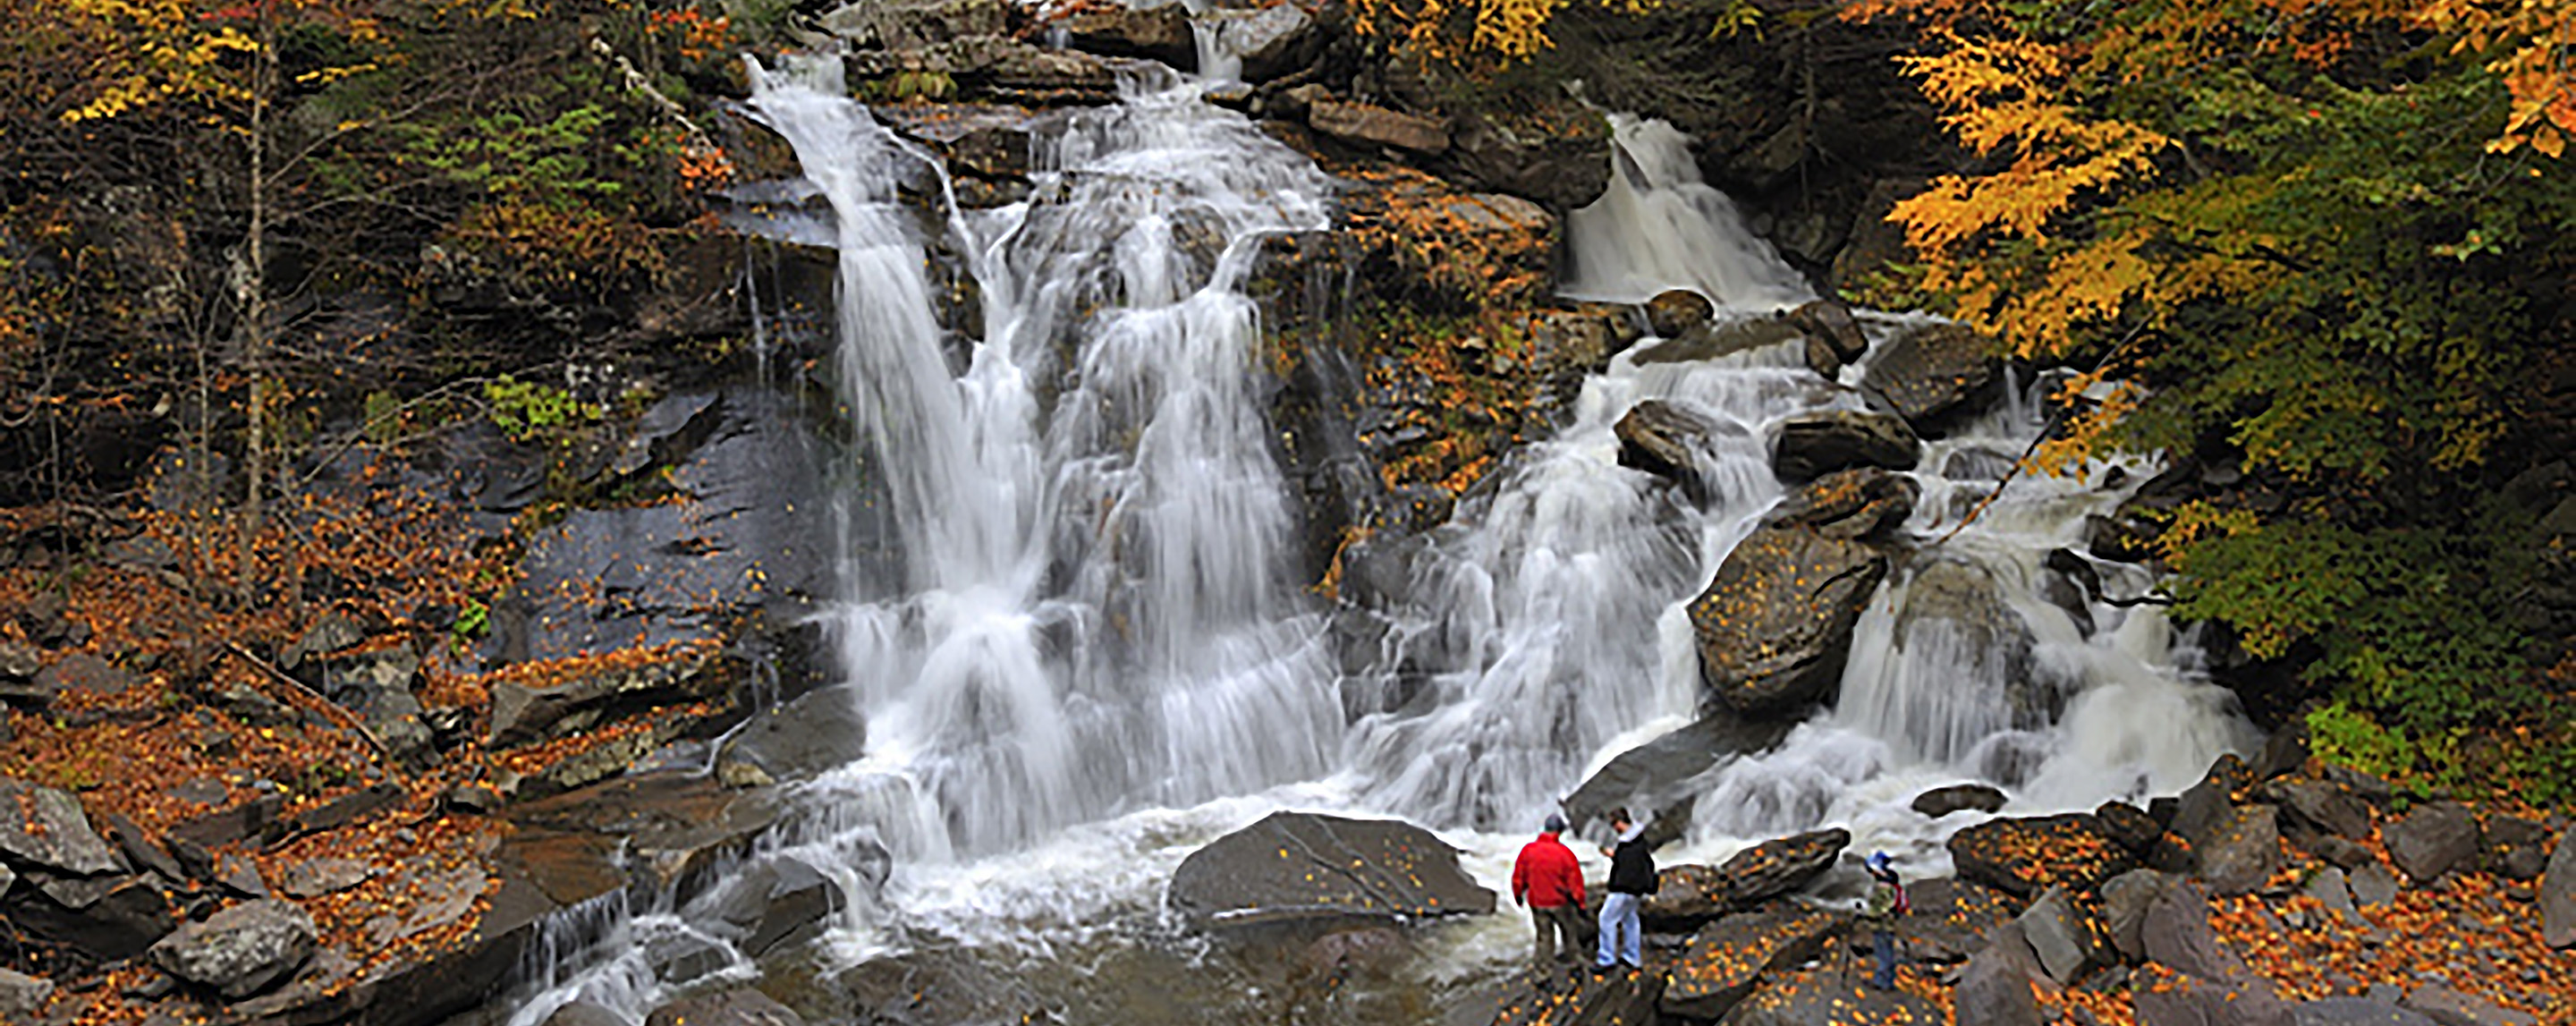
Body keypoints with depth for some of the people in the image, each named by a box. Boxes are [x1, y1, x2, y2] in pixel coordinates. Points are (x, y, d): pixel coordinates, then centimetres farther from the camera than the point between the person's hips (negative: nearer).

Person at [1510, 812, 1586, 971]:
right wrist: (1580, 903, 0)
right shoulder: (1564, 852, -17)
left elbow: (1518, 876, 0)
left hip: (1537, 903, 2)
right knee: (1568, 930, 22)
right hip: (1560, 902, -2)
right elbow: (1575, 879, -11)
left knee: (1544, 934, 17)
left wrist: (1518, 895, 17)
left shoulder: (1528, 850, -11)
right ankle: (1574, 955, 38)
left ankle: (1545, 963, 26)